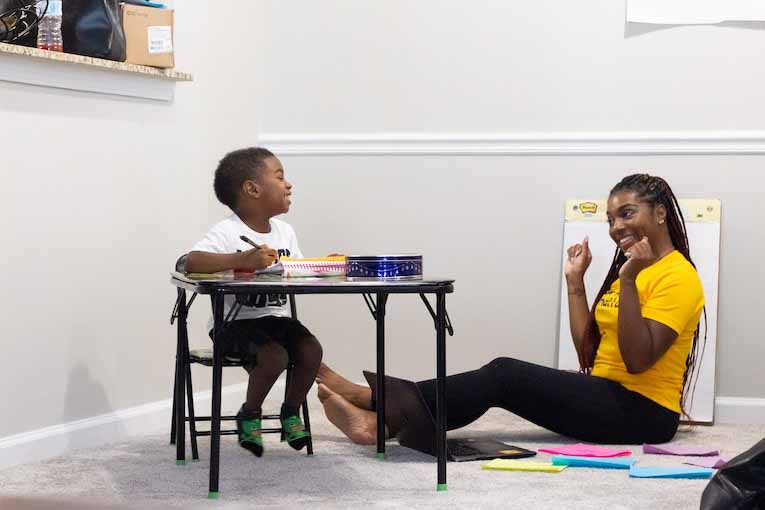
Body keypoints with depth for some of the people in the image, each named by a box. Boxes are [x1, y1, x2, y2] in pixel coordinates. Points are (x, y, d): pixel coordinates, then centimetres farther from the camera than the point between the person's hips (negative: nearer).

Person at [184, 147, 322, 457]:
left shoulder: (285, 232, 8)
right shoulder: (228, 232, -16)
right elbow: (191, 262, -30)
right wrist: (242, 260, -42)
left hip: (276, 316, 7)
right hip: (236, 321, -6)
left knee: (311, 349, -16)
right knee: (275, 355, -28)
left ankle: (291, 412, 8)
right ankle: (250, 414, 0)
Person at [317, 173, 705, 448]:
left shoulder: (677, 277, -9)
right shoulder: (626, 269, 20)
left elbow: (637, 360, -21)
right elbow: (589, 355, 12)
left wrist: (628, 280, -23)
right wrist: (575, 282, 10)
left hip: (642, 413, -8)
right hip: (608, 401, 8)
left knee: (505, 374, -19)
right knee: (504, 376, -9)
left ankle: (384, 420, -21)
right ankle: (382, 408, -17)